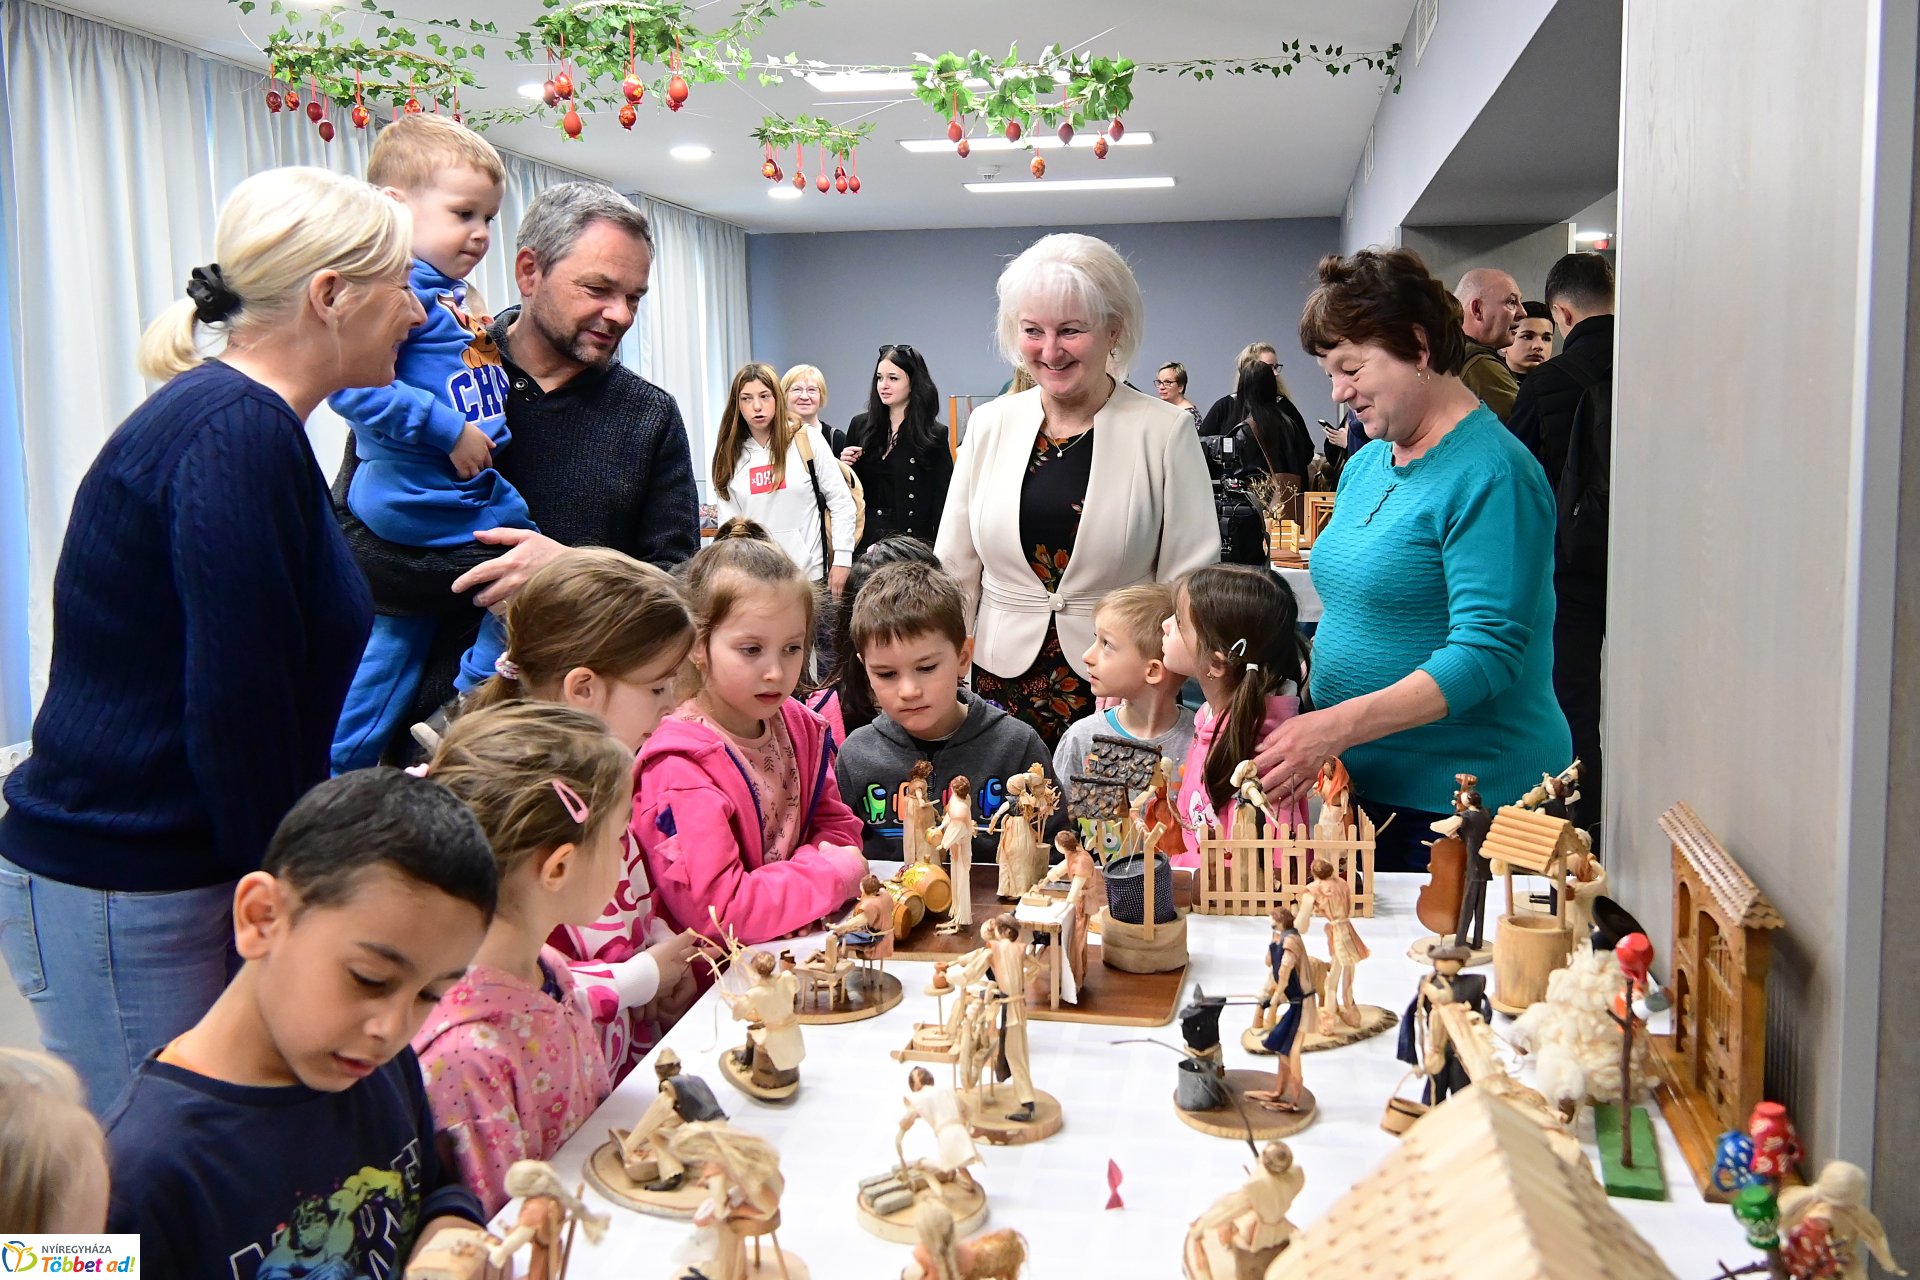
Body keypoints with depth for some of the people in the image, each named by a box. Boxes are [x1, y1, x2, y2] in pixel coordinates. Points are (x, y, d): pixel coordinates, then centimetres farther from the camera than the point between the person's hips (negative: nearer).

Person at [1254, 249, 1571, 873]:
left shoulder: (1490, 475, -15)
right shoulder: (1365, 464, 12)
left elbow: (1487, 652, -23)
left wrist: (1338, 726, -29)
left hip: (1458, 797, -8)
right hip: (1359, 783, 8)